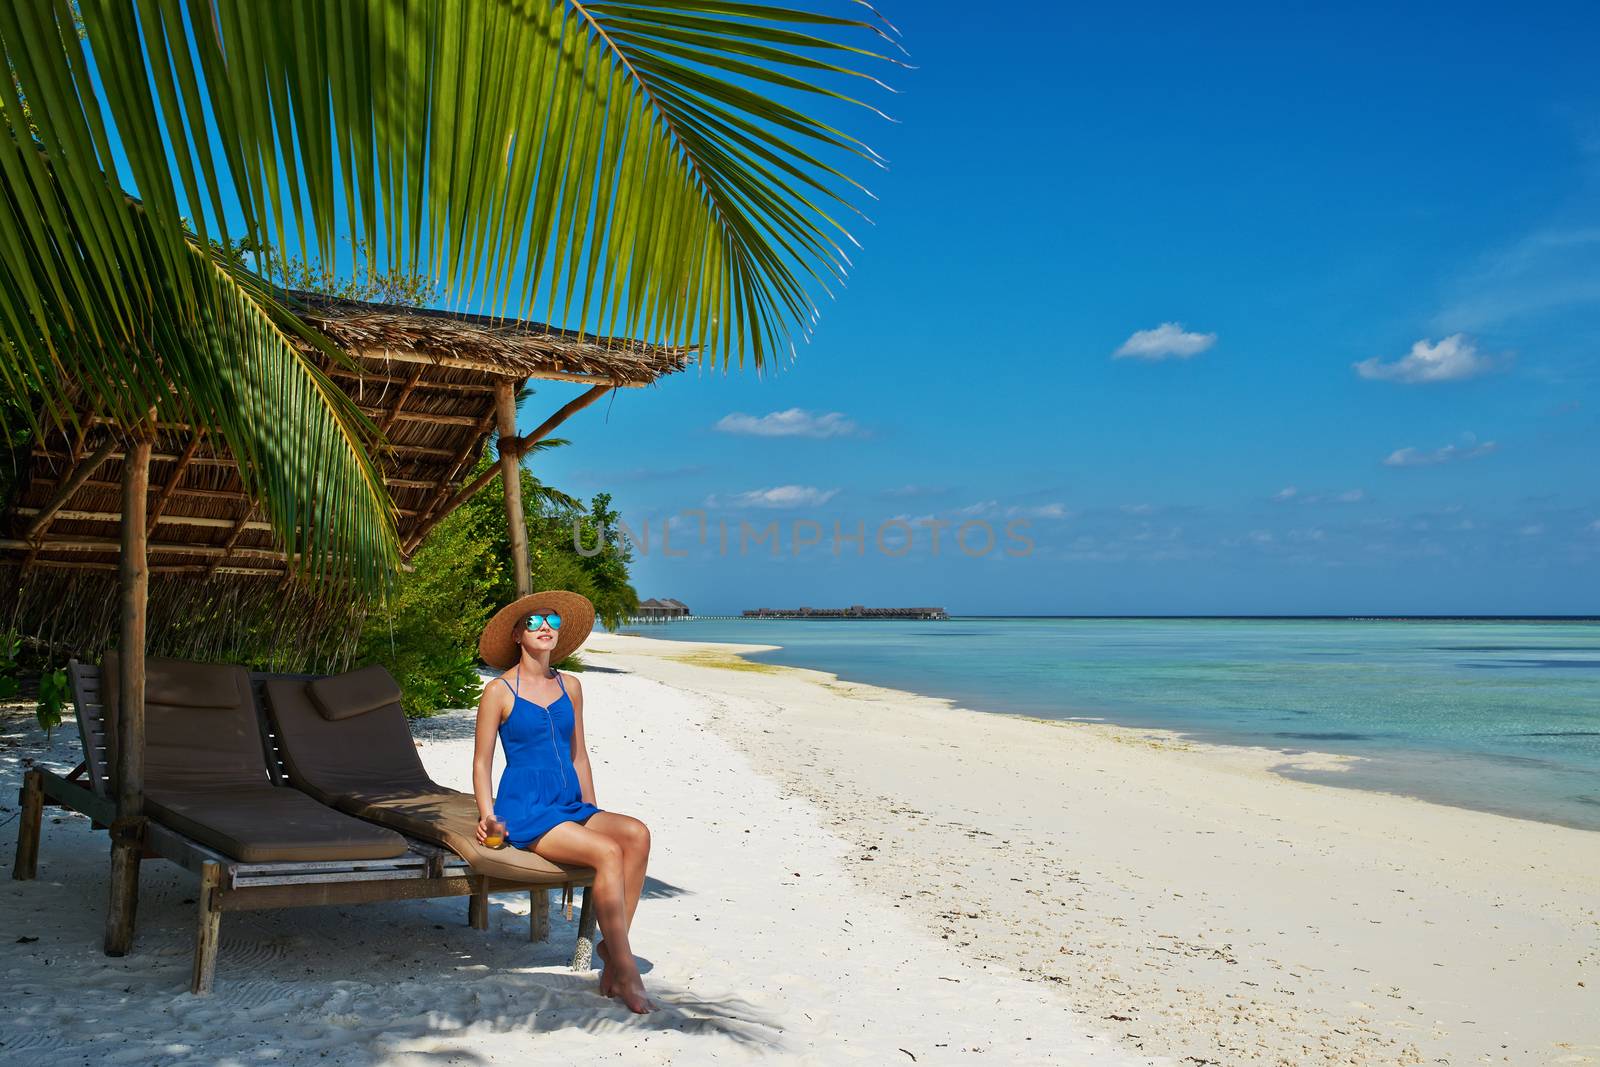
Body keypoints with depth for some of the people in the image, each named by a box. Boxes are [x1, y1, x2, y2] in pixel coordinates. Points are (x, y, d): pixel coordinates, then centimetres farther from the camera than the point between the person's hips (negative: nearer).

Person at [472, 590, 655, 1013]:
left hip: (572, 807, 6)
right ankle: (625, 970, -23)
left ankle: (612, 944, -22)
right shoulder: (499, 691, -1)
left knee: (637, 833, -25)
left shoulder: (569, 687, 14)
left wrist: (593, 811, 13)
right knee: (607, 852, -29)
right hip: (525, 813, -5)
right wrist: (488, 816, -12)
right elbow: (482, 762, 1)